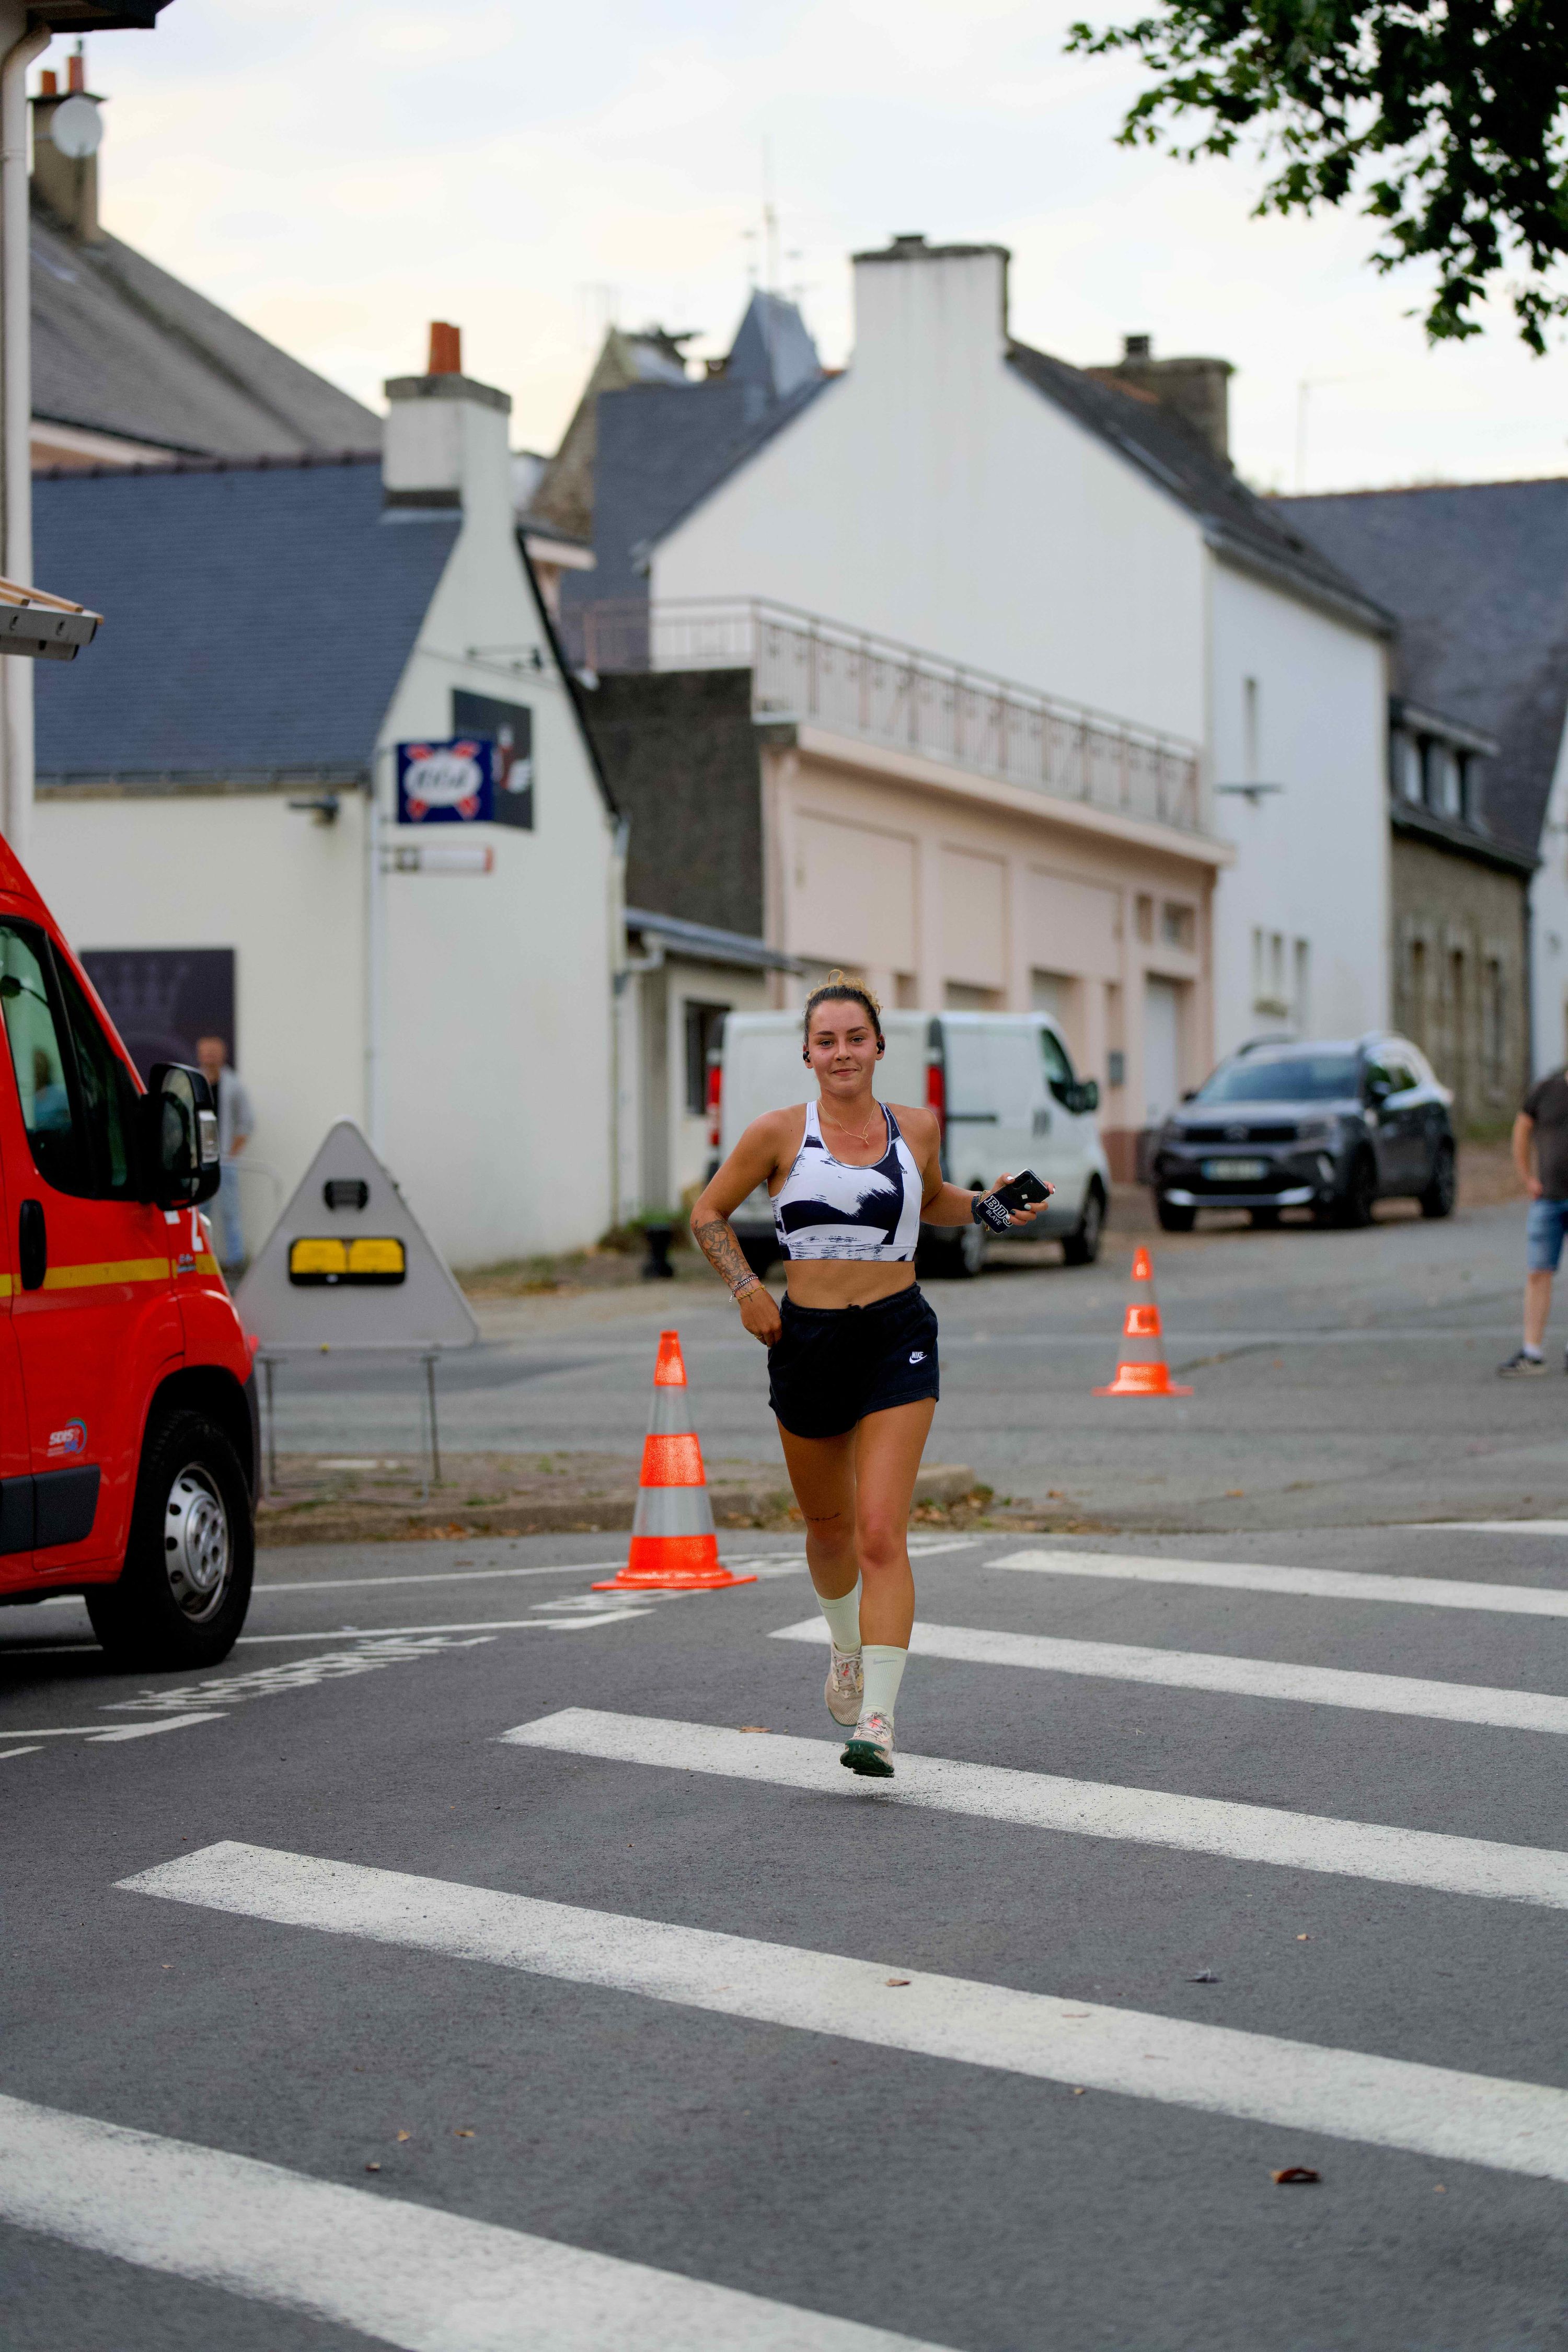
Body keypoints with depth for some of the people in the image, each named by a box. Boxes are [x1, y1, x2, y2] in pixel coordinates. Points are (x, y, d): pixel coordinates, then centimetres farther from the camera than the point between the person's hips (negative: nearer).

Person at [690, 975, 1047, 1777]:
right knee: (829, 1525, 17)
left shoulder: (916, 1129, 4)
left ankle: (876, 1722, -17)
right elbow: (708, 1214, 8)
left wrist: (987, 1206, 7)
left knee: (882, 1533, -13)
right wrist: (747, 1291, -5)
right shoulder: (779, 1133, -2)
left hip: (897, 1341, -1)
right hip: (807, 1341, 1)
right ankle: (845, 1645, 49)